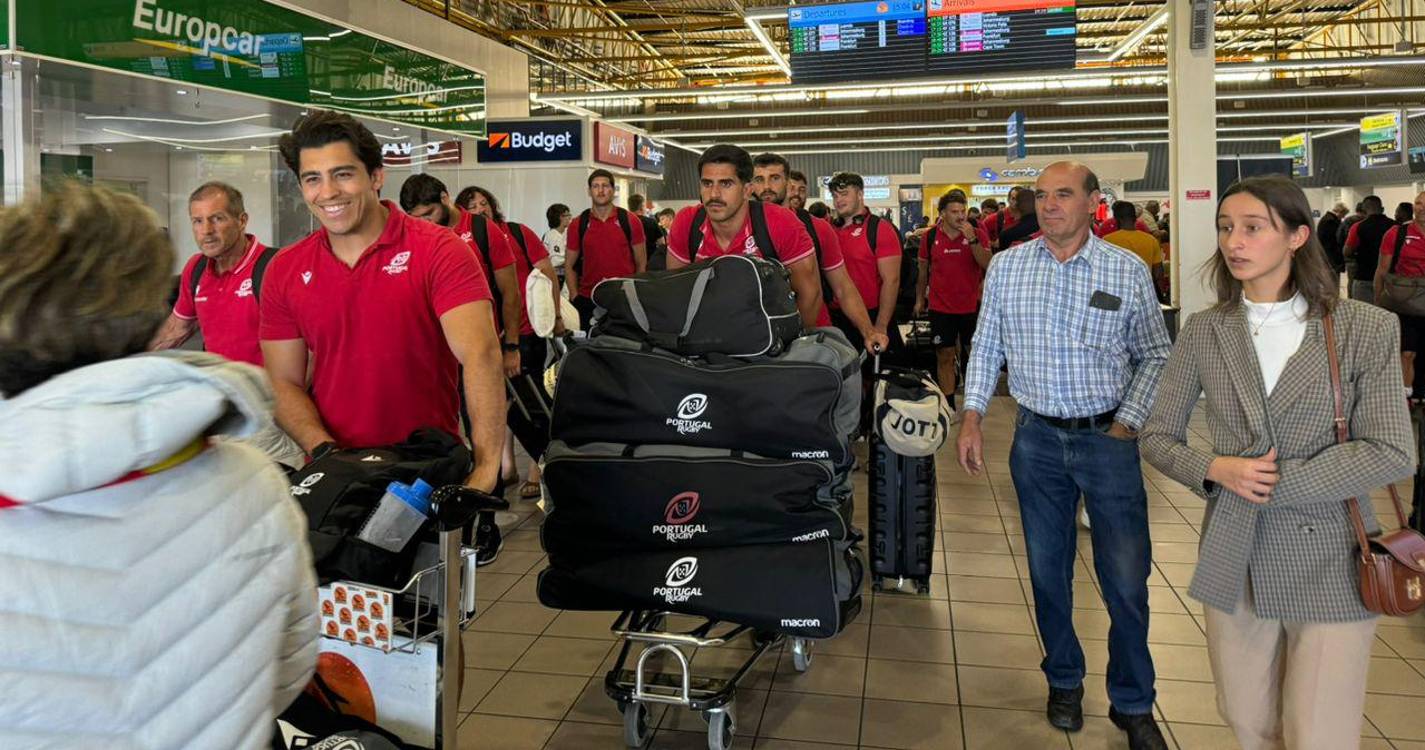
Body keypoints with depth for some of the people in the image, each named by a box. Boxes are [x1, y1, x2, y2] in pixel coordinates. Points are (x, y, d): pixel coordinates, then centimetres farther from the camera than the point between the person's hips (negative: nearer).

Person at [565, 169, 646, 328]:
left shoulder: (630, 221, 2)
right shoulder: (578, 225, 5)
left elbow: (641, 263, 5)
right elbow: (569, 265, 9)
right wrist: (575, 297, -1)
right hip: (588, 300, 1)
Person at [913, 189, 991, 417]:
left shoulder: (978, 234, -3)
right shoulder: (931, 237, 0)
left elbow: (987, 265, -15)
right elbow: (923, 270, 12)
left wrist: (972, 239, -23)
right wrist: (919, 299, 15)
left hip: (972, 306, 0)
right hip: (941, 307, 0)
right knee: (944, 356, 2)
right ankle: (949, 407, 8)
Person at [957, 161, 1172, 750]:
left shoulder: (1128, 271, -3)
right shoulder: (1005, 266, 2)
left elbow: (1154, 356, 4)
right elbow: (985, 348, 9)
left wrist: (1128, 422, -5)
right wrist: (972, 417, 3)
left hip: (1107, 437, -2)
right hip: (1037, 439, 2)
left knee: (1126, 577, 1)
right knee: (1047, 569, 12)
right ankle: (1064, 680, 32)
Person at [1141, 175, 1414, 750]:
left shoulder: (1366, 329, -5)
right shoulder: (1203, 333, 1)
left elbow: (1393, 454, -10)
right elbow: (1156, 437, 5)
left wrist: (1276, 483, -15)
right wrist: (1215, 469, -14)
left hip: (1329, 566, -2)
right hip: (1234, 564, 3)